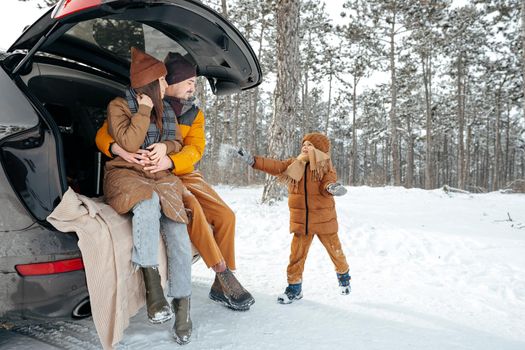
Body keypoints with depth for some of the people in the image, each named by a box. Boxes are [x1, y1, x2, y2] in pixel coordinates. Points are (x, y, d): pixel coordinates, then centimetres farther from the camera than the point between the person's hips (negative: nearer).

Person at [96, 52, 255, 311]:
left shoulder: (194, 113, 8)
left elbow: (195, 149, -9)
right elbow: (103, 134, -5)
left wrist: (169, 161, -32)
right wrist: (118, 150, -30)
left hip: (183, 173, 5)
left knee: (225, 216, -11)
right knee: (191, 207, -34)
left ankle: (220, 288, 0)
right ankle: (224, 274, -24)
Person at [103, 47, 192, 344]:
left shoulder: (167, 111, 17)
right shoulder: (119, 106, 1)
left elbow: (179, 144, 17)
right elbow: (130, 144, -12)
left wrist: (165, 146, -5)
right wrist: (144, 110, -8)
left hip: (160, 176, 4)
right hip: (125, 174, -4)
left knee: (178, 233, -21)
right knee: (147, 201, -40)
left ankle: (182, 306, -13)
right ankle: (153, 288, -35)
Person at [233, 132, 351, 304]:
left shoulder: (325, 168, -6)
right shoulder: (294, 165, 3)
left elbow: (327, 187, -18)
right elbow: (275, 166, -5)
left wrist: (332, 188, -42)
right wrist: (252, 160, -13)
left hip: (323, 218, -2)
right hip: (301, 219, 2)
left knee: (335, 250, 13)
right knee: (297, 253, 2)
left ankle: (343, 275, 40)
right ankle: (294, 286, 15)